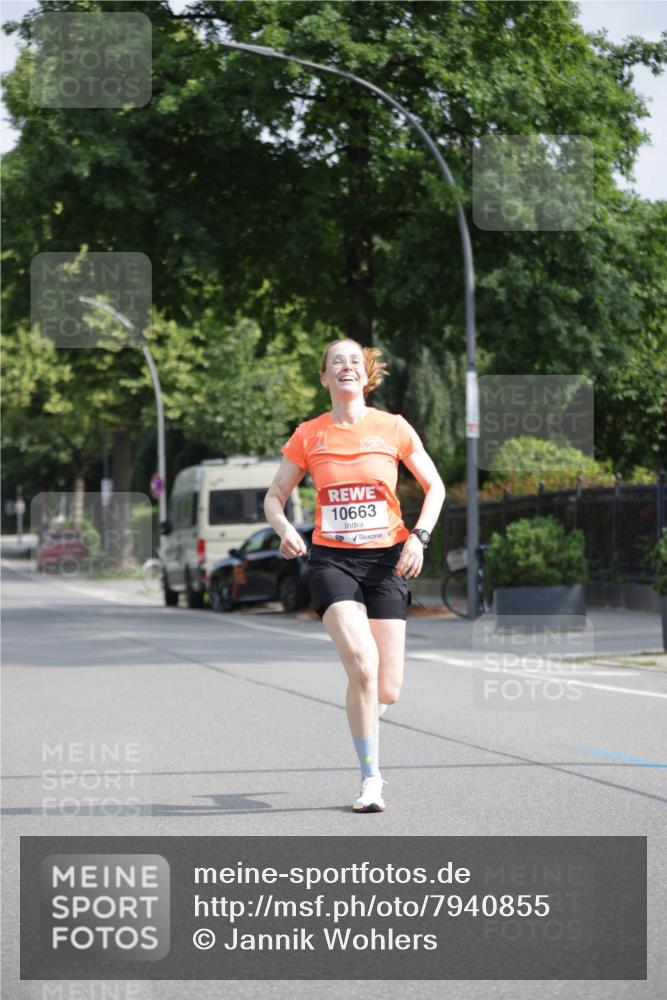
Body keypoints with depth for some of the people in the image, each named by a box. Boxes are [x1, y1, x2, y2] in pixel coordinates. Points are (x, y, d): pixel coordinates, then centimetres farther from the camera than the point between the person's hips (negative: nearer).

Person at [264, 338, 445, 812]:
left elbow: (435, 487, 11)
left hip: (387, 559, 1)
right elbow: (274, 496, 10)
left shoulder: (393, 427, 2)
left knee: (388, 690, -4)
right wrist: (285, 529, -11)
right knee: (363, 664, -23)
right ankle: (371, 778, -10)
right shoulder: (308, 435, 3)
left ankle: (364, 716, 36)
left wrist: (419, 536, -4)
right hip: (331, 559, -1)